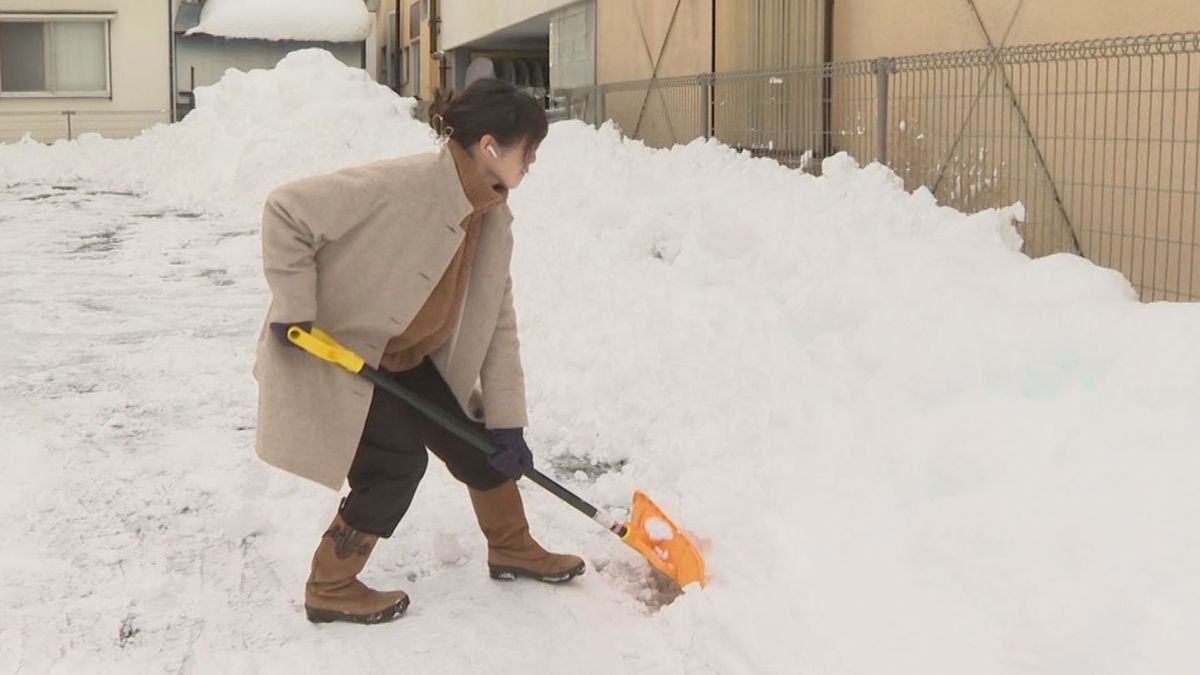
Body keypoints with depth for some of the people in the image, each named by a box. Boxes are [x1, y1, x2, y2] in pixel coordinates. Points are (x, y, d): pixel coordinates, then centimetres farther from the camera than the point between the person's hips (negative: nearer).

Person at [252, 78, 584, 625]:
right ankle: (329, 590, 7)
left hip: (408, 357, 8)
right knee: (398, 460, -12)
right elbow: (286, 210, -28)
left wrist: (506, 421, -2)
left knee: (478, 440, 10)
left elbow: (498, 325, -1)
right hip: (331, 352, -8)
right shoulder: (397, 187, -32)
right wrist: (293, 309, -26)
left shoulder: (493, 221, -6)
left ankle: (512, 548, 33)